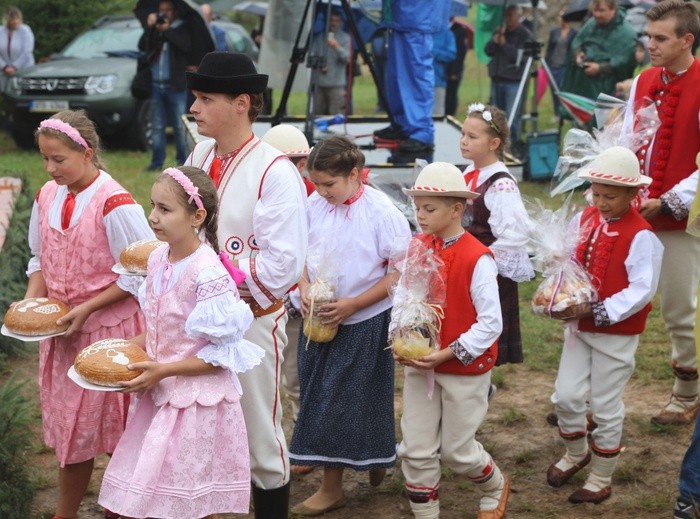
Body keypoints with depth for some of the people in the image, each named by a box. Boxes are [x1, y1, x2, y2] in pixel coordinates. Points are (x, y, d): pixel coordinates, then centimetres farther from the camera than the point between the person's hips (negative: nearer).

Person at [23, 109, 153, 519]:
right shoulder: (48, 196, 1)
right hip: (62, 331, 6)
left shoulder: (115, 205, -19)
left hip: (108, 329, -6)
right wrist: (32, 302, -5)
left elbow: (139, 276, -16)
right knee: (68, 424, 16)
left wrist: (86, 309, -19)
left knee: (113, 426, 6)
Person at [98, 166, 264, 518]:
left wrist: (163, 370, -19)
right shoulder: (158, 259, 3)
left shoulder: (208, 274, -20)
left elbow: (223, 354, -17)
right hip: (160, 393, 8)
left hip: (197, 401, -7)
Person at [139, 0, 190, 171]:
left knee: (179, 126, -3)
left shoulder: (181, 28, 6)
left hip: (175, 85, -4)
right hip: (156, 85, 4)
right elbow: (142, 46, 1)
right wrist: (149, 27, -10)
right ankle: (157, 162, 5)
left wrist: (167, 30, -17)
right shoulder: (154, 29, 15)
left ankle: (183, 161, 1)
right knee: (157, 126, 3)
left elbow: (186, 45, -14)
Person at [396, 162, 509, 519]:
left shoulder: (477, 259, -19)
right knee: (416, 449, 6)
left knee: (456, 449, 10)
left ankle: (495, 487, 40)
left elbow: (490, 323, -18)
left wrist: (447, 354, -21)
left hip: (465, 368, -5)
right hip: (418, 364, 5)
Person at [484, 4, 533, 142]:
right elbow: (487, 50, 7)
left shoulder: (525, 35, -4)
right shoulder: (499, 31, 13)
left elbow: (521, 57, -15)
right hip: (497, 79, 6)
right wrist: (495, 40, -10)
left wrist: (504, 44, -15)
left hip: (514, 81, -6)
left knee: (512, 118, -11)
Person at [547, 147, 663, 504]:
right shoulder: (584, 219, 1)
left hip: (617, 333, -6)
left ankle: (601, 478, 23)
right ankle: (576, 453, 37)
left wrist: (597, 312, -26)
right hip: (579, 326, 6)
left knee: (606, 407, 6)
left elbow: (641, 291, -22)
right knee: (565, 396, 10)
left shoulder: (641, 236, -20)